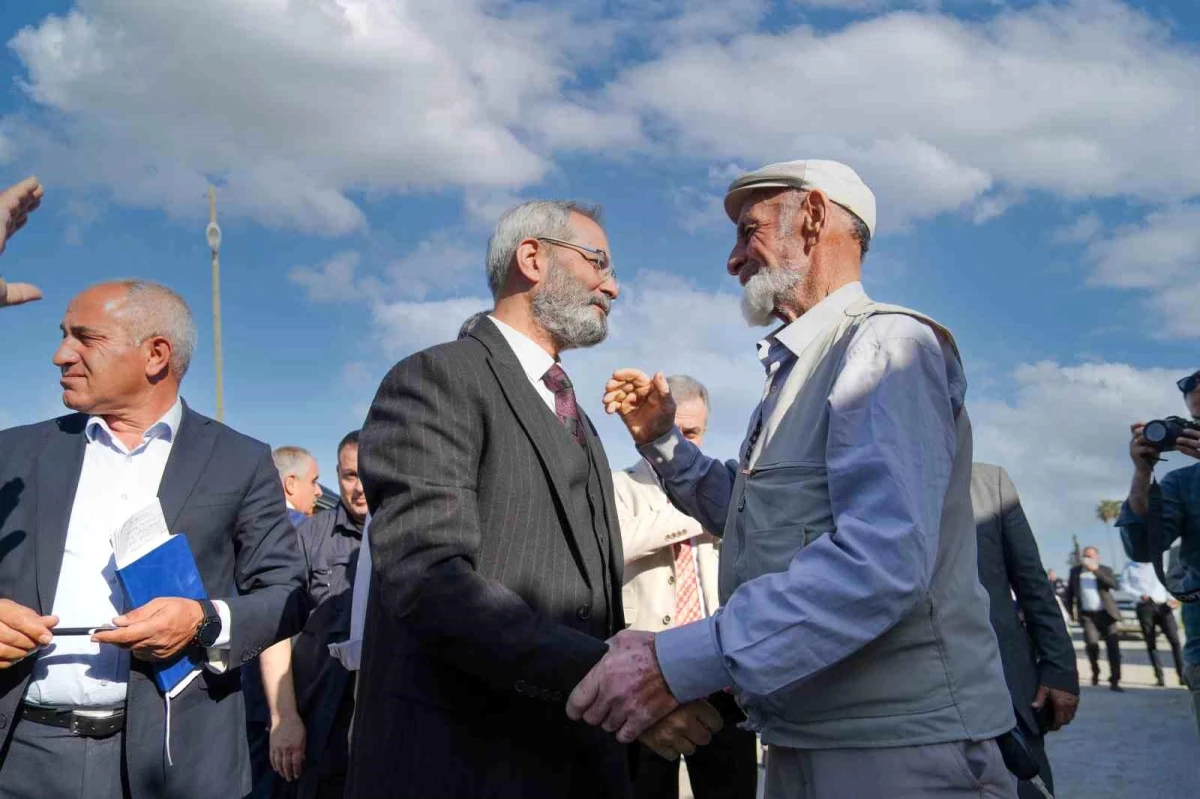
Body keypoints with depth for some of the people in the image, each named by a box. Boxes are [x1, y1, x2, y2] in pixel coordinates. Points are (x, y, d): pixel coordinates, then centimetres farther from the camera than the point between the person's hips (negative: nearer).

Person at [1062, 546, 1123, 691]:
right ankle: (1095, 671, 7)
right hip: (1087, 615, 0)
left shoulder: (1105, 570, 4)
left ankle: (1114, 681, 6)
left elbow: (1114, 585, -16)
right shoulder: (1075, 571, 9)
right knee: (1092, 642, -20)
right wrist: (1071, 611, 9)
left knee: (1113, 647, -4)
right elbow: (1069, 593, 17)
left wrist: (1096, 570, -20)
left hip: (1106, 614, 0)